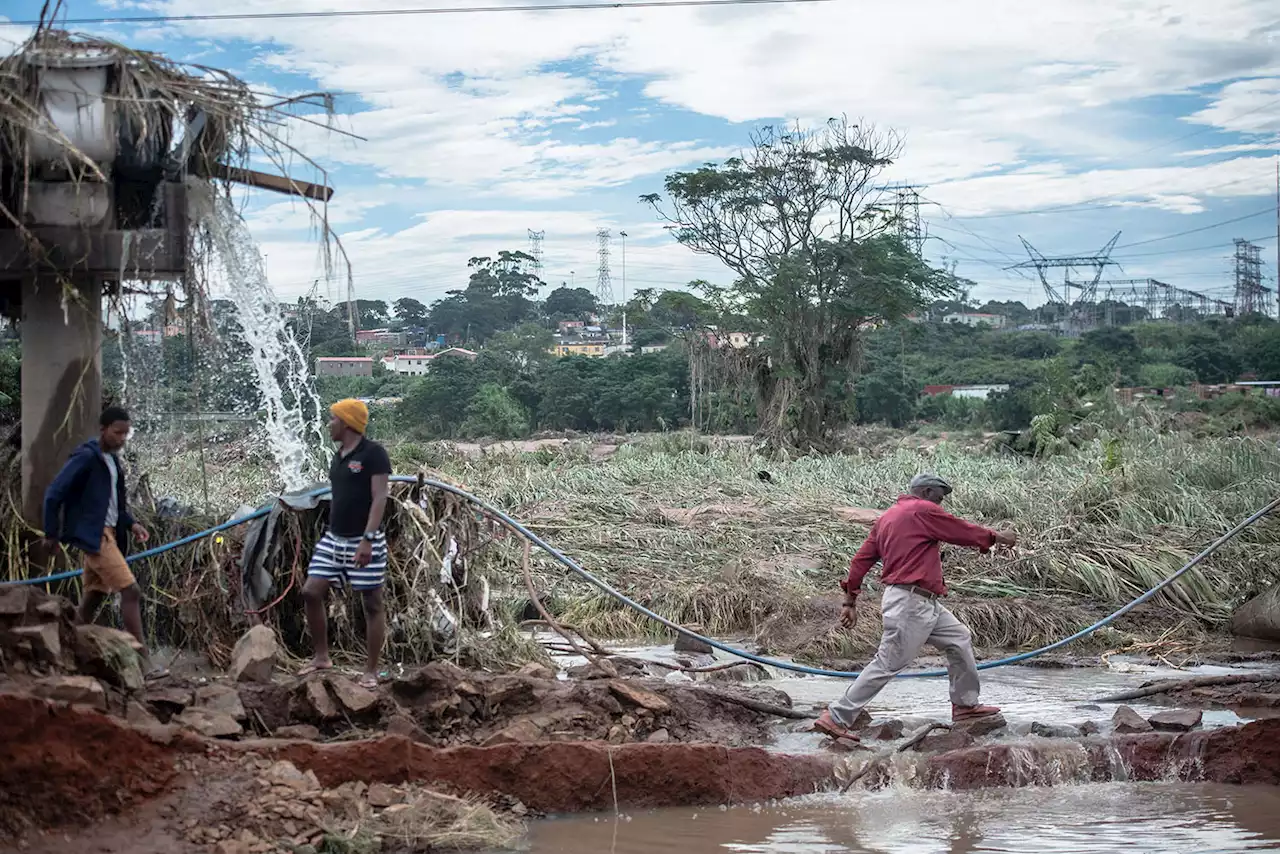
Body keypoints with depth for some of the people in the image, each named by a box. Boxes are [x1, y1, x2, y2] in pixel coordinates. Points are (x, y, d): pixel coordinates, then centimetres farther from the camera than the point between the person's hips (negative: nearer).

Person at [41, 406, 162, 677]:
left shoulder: (113, 460, 14)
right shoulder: (85, 458, -13)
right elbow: (54, 494, -13)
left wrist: (130, 524, 7)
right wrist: (51, 534, -9)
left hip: (108, 533, 9)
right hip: (93, 535, -9)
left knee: (92, 600, 13)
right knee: (131, 591, -15)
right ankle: (144, 664, -16)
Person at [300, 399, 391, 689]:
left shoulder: (373, 453, -11)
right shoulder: (338, 457, 13)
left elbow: (380, 498, -17)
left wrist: (367, 539, -24)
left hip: (364, 541, -8)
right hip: (333, 538, 8)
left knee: (372, 604, 0)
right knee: (311, 592, 0)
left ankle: (371, 671, 4)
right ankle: (321, 656, 13)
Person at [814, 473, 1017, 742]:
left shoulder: (886, 518, 17)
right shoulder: (924, 511, -8)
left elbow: (862, 559, 14)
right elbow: (964, 531, -2)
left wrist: (850, 601, 15)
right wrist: (996, 537, 16)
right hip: (911, 601, -11)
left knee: (959, 639, 18)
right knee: (888, 664, -10)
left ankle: (965, 705, 25)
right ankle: (836, 717, -9)